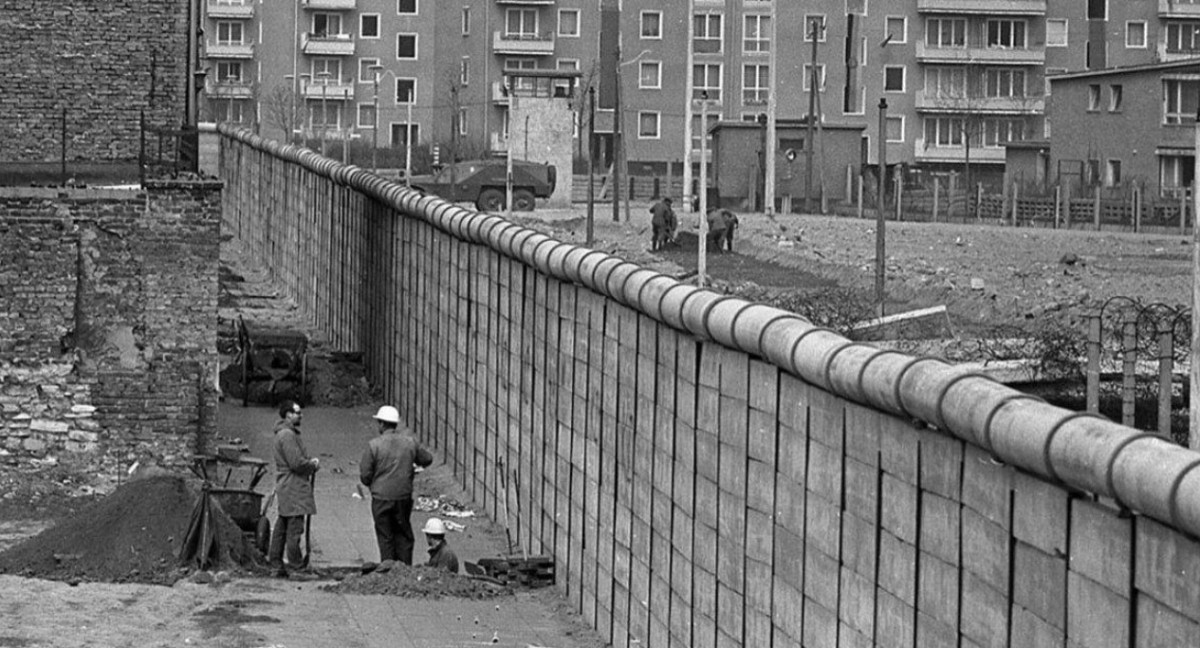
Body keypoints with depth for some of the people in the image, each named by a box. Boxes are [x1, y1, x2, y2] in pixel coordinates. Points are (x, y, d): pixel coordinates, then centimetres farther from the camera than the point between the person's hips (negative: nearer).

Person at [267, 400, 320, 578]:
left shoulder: (288, 433, 19)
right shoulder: (287, 435, -15)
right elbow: (296, 463, -21)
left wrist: (310, 462, 9)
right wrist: (313, 465, -5)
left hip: (285, 487, 11)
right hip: (293, 488, -11)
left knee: (282, 526, 12)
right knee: (295, 524, -7)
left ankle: (275, 560, 16)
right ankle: (295, 561, -5)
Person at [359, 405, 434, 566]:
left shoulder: (374, 445, -11)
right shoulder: (409, 442, -2)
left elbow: (365, 476, -8)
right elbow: (427, 459, 11)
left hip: (381, 498, -3)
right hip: (404, 496, 3)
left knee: (385, 537, 7)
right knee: (404, 536, 14)